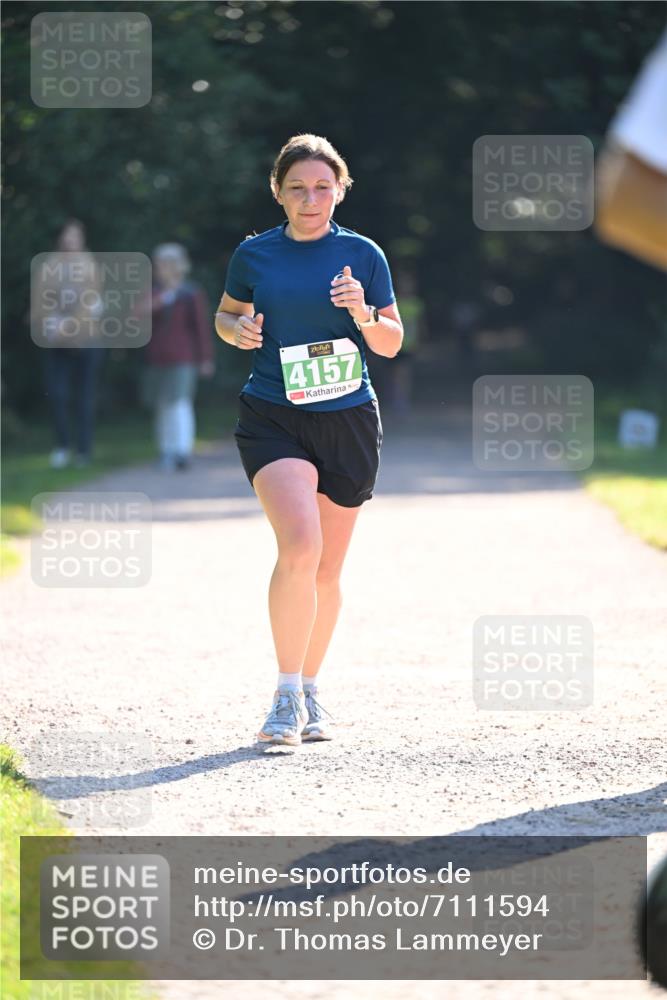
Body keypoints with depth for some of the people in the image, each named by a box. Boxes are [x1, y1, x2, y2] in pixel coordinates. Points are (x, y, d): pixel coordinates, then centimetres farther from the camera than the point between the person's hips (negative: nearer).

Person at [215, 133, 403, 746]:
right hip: (273, 420, -2)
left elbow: (392, 343, 7)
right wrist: (238, 330, -6)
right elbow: (226, 314, 18)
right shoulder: (254, 255, 3)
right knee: (300, 547, -22)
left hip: (349, 421, 2)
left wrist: (364, 315, -14)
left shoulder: (362, 255, 3)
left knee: (327, 569, 8)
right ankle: (287, 695, -12)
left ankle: (310, 691, 28)